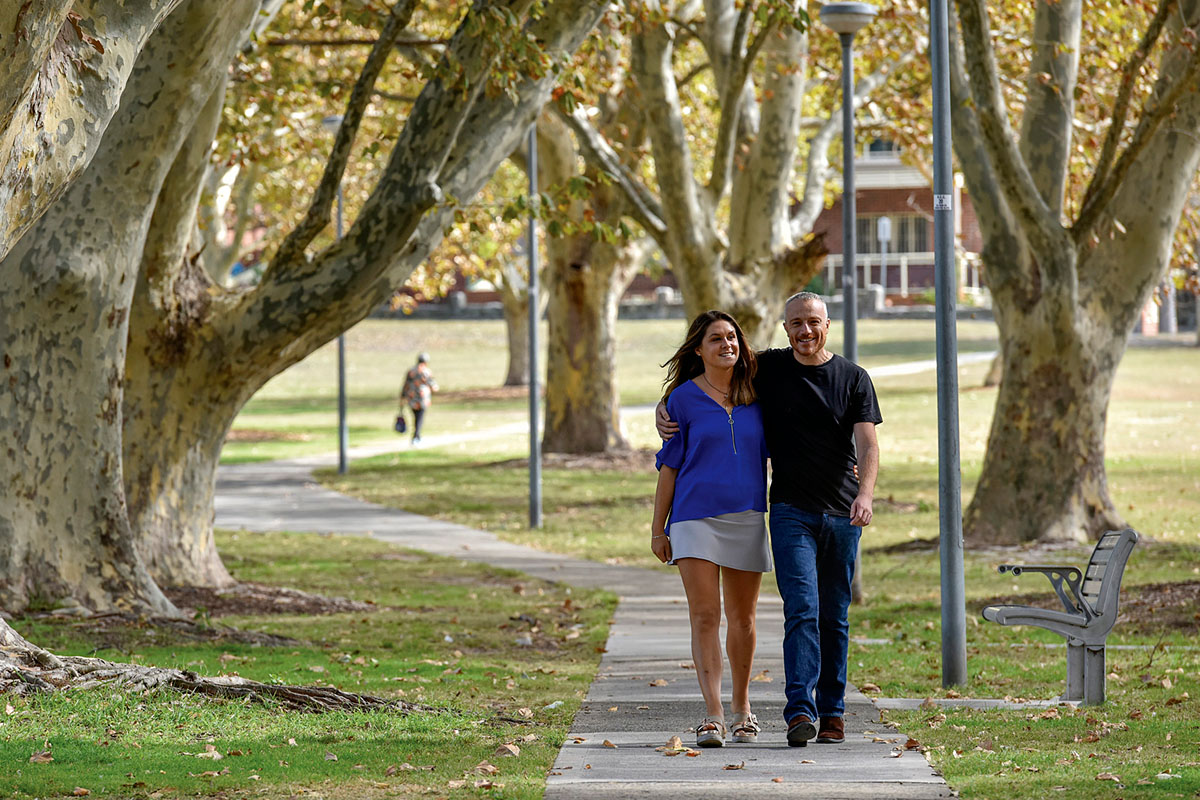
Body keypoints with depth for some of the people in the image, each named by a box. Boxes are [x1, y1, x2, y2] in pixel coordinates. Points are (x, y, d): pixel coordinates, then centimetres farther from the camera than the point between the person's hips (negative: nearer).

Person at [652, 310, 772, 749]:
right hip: (696, 518, -2)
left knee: (742, 616, 10)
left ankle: (741, 705, 27)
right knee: (705, 617, -11)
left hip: (747, 516, 2)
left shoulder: (755, 394, 6)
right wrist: (658, 528, 4)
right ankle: (713, 714, -15)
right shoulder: (684, 398, 1)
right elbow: (670, 465, 5)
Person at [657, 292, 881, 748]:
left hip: (842, 514, 2)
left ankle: (832, 711, 14)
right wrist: (666, 407, 2)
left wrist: (865, 493, -23)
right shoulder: (769, 369, 5)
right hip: (791, 511, -2)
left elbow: (867, 444, -6)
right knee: (802, 608, -16)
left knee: (835, 617, 7)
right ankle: (800, 712, -23)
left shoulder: (854, 379, 5)